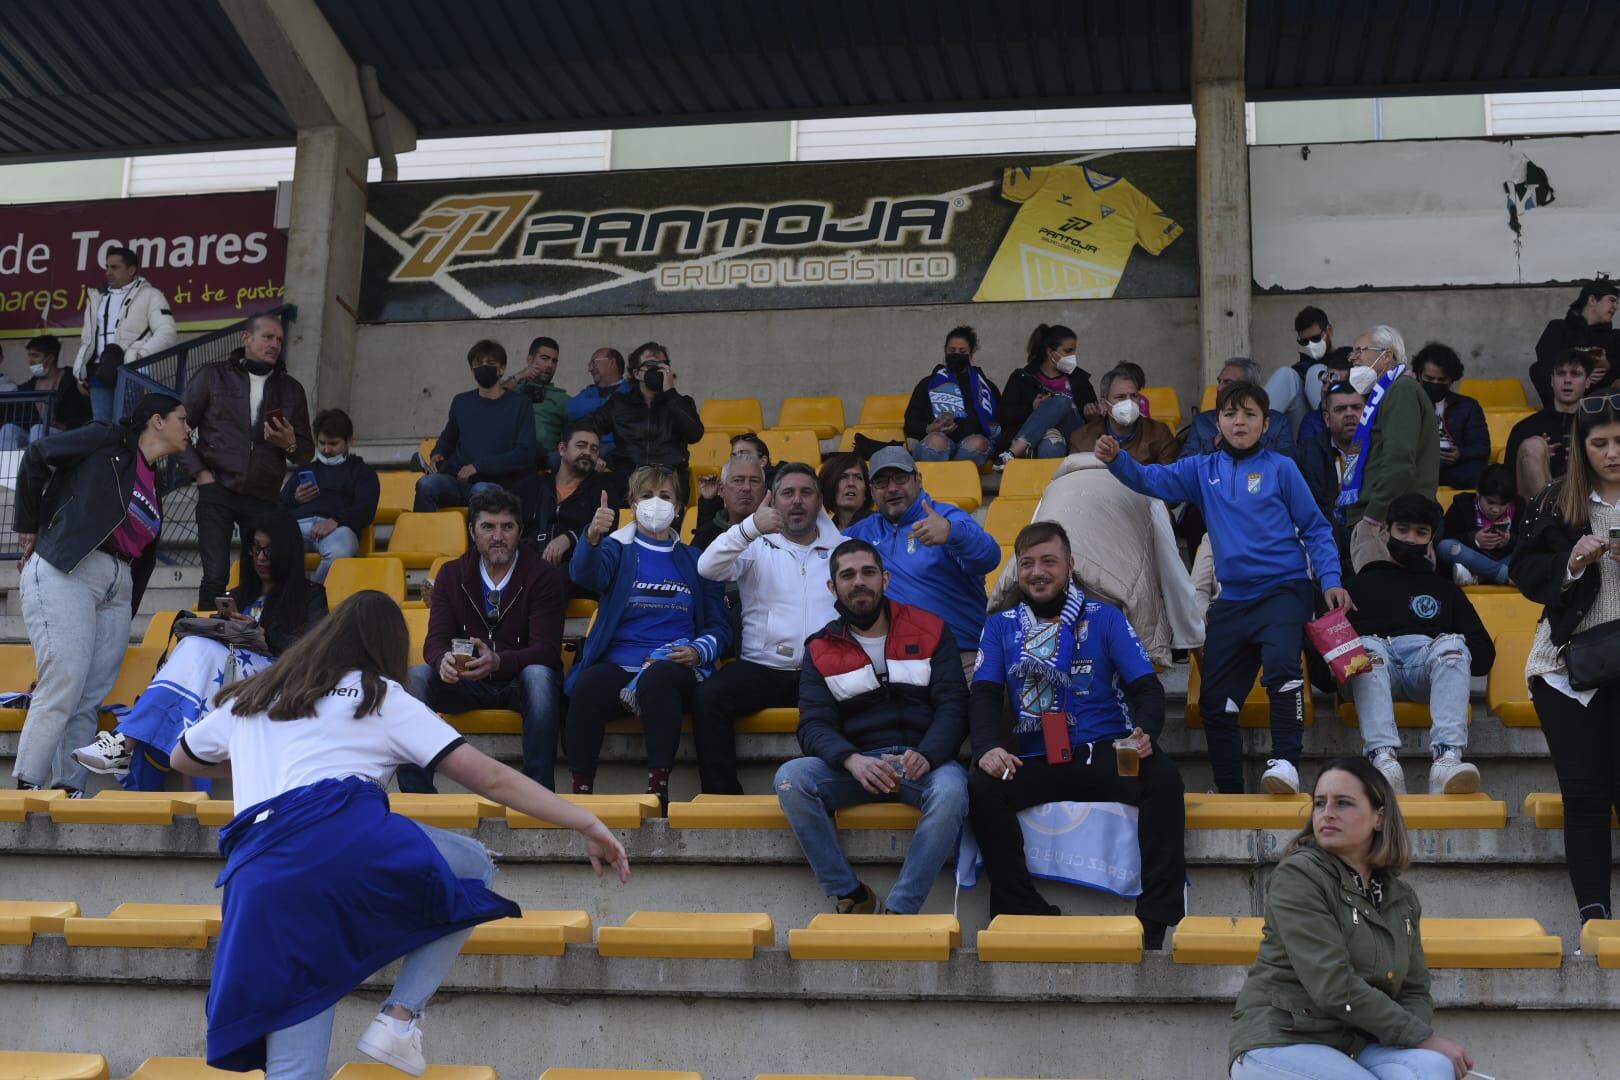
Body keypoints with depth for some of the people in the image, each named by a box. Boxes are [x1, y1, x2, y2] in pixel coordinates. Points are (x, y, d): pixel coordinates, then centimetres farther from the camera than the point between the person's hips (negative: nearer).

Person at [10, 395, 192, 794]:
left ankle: (68, 791, 4)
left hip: (116, 590, 7)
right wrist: (29, 527, 5)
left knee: (90, 701, 1)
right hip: (65, 574, -7)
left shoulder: (153, 484, 23)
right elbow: (36, 457, 1)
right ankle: (27, 788, -12)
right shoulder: (108, 443, 4)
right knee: (62, 688, -15)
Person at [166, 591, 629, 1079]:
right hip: (352, 841, -3)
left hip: (260, 878, 3)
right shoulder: (383, 696, 20)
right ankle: (399, 1018, 11)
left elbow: (181, 758, 51)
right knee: (473, 866, 25)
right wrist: (587, 824, 13)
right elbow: (492, 779, 13)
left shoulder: (249, 698, 31)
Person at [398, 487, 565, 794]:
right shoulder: (452, 574, 6)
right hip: (466, 683, 3)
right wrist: (443, 661, -31)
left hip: (520, 680, -3)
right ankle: (416, 794, -21)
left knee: (539, 676, -38)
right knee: (414, 678, -25)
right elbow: (435, 640, -4)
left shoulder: (544, 575, -6)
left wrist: (497, 662, -38)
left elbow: (546, 649, -17)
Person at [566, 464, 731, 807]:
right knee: (586, 688, -34)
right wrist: (592, 538, -32)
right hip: (618, 664, 0)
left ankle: (658, 788, -36)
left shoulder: (694, 561, 19)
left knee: (657, 679, -37)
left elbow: (719, 625, 16)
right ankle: (580, 790, -24)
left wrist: (698, 651, -7)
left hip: (675, 667, 0)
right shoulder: (618, 549, 15)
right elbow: (586, 574, -10)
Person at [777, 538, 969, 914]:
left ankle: (899, 911, -28)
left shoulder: (930, 631, 8)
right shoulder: (821, 650, 11)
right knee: (790, 778, -27)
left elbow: (952, 706, -1)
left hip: (923, 760, -1)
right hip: (853, 765, 1)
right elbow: (814, 726, 0)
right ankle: (853, 897, -18)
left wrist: (926, 756, -22)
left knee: (950, 789, -36)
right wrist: (853, 761, -23)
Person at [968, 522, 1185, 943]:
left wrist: (1145, 731, -20)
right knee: (981, 790, -29)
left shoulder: (1105, 618, 10)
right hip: (1036, 762, 1)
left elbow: (1146, 687, 4)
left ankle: (1155, 926, -29)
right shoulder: (1000, 627, 15)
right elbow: (985, 697, 5)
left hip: (1108, 755, -1)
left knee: (1164, 777, -32)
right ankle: (1029, 917, -22)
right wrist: (987, 748, -17)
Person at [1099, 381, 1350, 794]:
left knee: (1281, 665, -31)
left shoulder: (1280, 468, 0)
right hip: (1232, 598, 5)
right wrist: (1116, 460, -19)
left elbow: (1314, 528, 2)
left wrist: (1330, 580, -8)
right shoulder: (1203, 470, 10)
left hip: (1284, 589, -5)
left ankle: (1285, 762, -26)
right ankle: (1229, 790, 19)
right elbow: (1152, 479, 0)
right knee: (1214, 701, 6)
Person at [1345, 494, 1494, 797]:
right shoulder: (1364, 582, 32)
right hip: (1375, 667, -1)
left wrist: (1448, 648, 2)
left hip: (1427, 667, 1)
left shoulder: (1445, 589, 35)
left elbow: (1485, 654, 24)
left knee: (1452, 645, -33)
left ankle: (1447, 758, -53)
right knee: (1368, 648, -36)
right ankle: (1383, 757, -56)